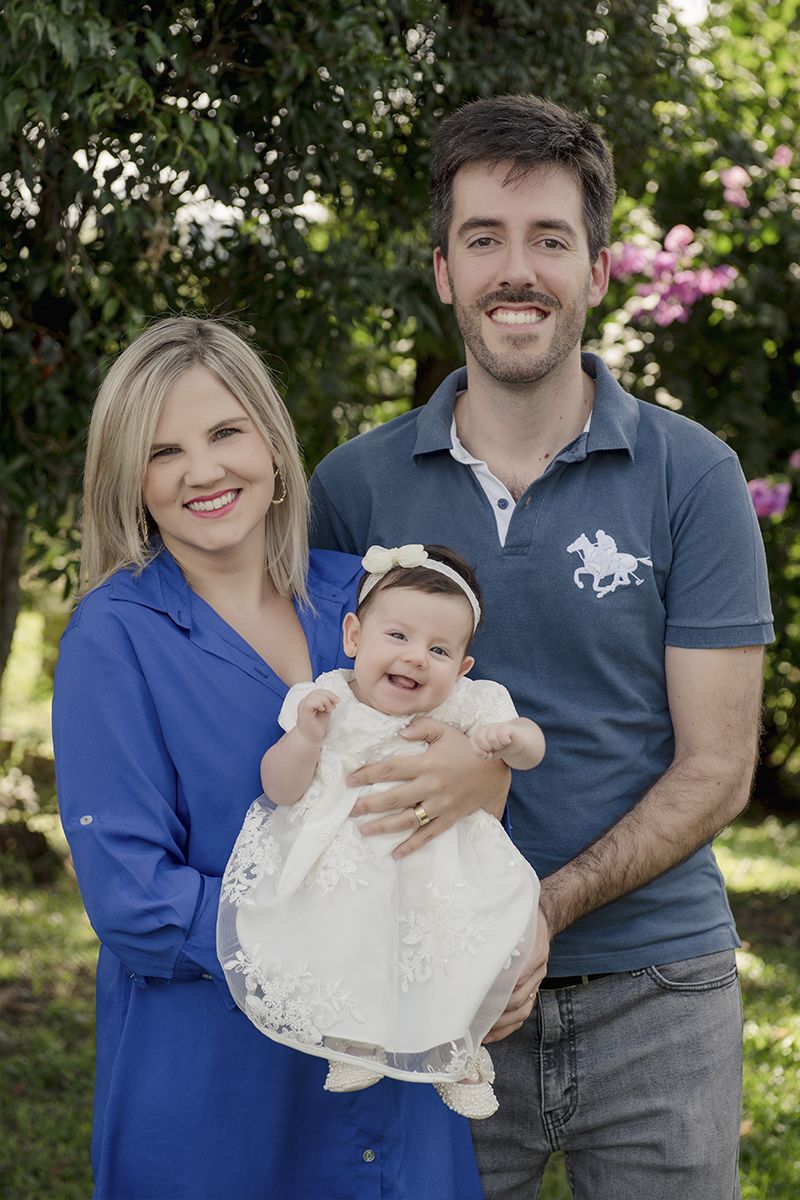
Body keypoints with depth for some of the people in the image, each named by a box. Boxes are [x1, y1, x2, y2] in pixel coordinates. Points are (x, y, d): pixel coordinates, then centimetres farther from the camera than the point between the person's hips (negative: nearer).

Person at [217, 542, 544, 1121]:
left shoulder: (464, 706, -2)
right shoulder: (328, 704, -6)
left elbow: (532, 747, 1)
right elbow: (281, 790, -7)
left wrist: (510, 737, -22)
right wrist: (306, 737, -24)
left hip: (439, 871, 1)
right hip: (344, 872, -1)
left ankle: (461, 1044, 7)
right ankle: (349, 1035, 3)